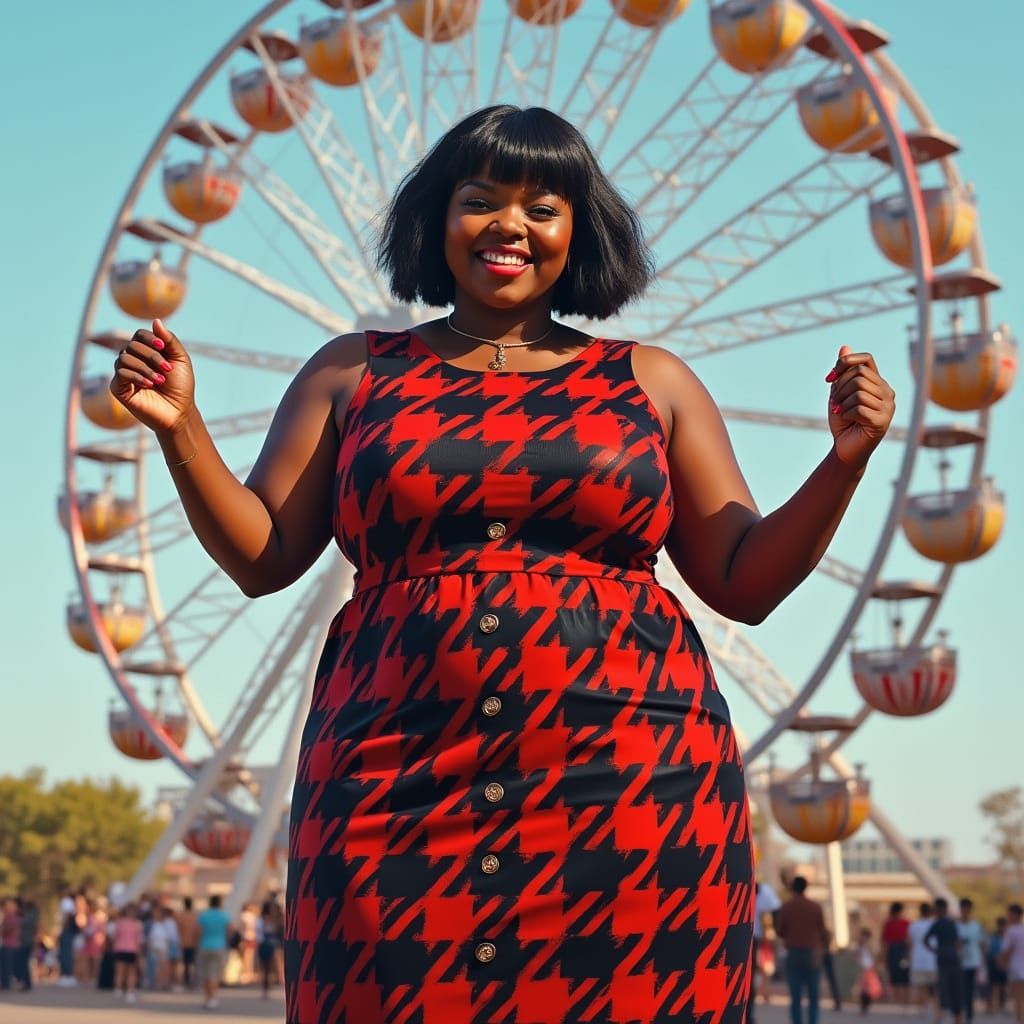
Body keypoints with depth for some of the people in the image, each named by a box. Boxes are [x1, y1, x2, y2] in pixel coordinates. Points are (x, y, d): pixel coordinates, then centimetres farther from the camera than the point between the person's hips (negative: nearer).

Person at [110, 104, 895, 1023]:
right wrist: (181, 429, -1)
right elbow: (263, 557, 10)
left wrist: (846, 461, -1)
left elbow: (745, 583, 11)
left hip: (628, 780, 0)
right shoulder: (354, 374, 12)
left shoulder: (651, 383, 12)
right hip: (400, 787, 0)